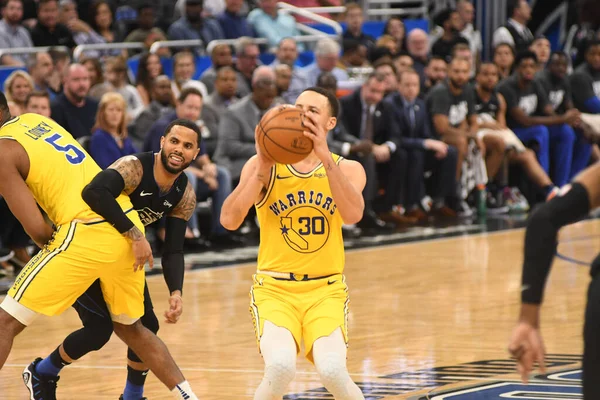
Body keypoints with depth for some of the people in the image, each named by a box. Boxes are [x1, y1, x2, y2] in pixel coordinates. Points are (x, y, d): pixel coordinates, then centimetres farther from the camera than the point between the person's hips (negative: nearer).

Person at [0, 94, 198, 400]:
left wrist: (52, 248, 10)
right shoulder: (37, 120, 18)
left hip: (86, 233, -8)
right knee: (129, 327, 27)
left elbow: (36, 229, -7)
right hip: (127, 226, 8)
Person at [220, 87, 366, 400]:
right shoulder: (264, 165, -2)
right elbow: (229, 220, -16)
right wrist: (262, 168, -24)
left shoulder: (348, 169, 0)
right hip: (274, 288, -1)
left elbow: (353, 215, -23)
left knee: (332, 370, -24)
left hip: (326, 290, 1)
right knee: (280, 367, -27)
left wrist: (326, 157, -31)